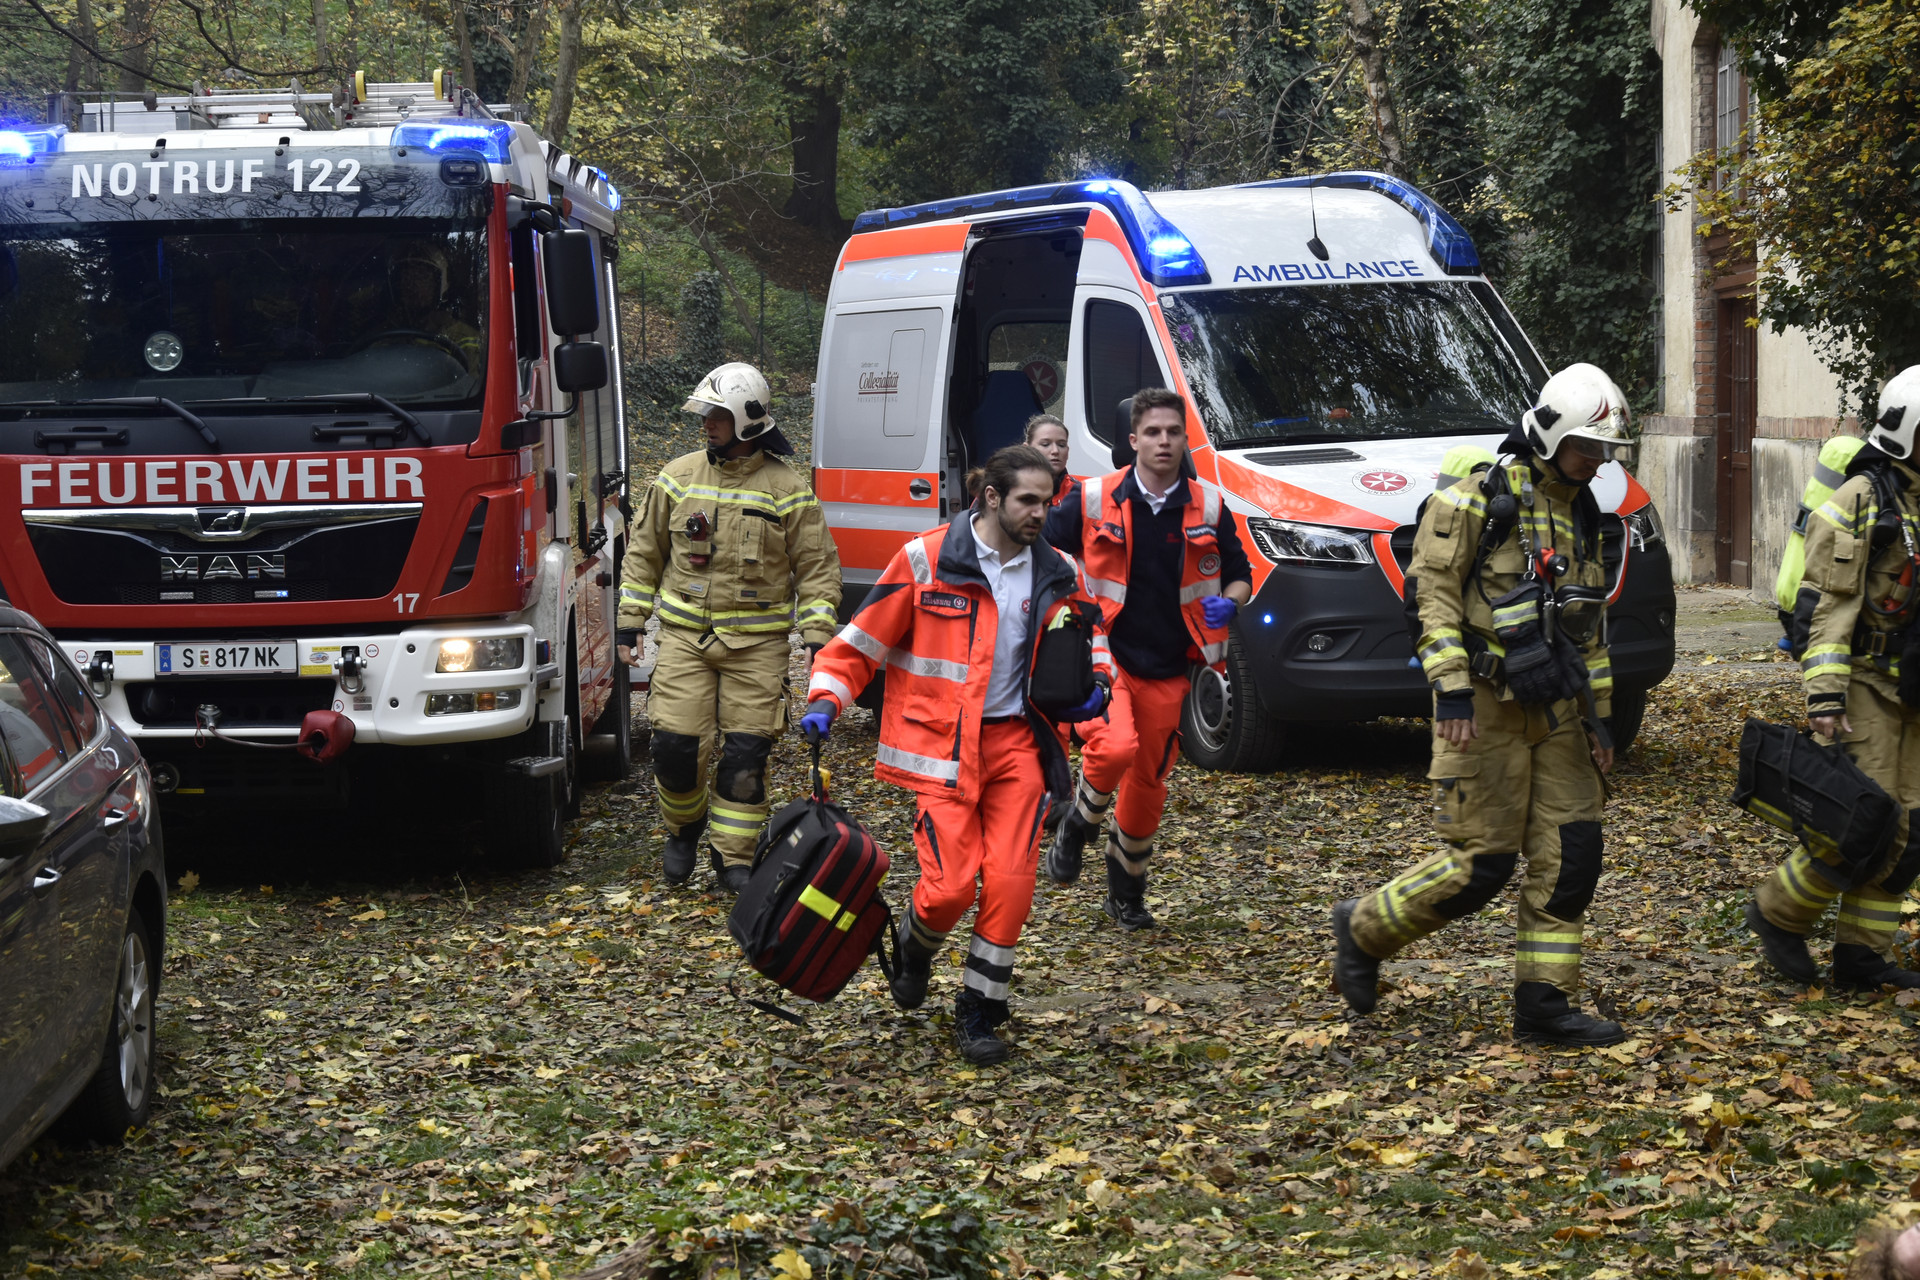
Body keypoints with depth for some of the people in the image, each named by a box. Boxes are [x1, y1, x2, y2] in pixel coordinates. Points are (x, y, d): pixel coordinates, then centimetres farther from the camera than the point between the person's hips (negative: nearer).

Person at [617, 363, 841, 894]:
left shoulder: (786, 490, -2)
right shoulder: (678, 477, 5)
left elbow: (817, 570, 1)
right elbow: (644, 554, 13)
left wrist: (818, 641, -5)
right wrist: (629, 625, 9)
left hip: (757, 642, -1)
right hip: (686, 635, 2)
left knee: (745, 754, -3)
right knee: (675, 744, -6)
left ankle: (733, 857, 9)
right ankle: (685, 825, 22)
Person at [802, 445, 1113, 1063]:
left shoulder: (1057, 574, 6)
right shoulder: (926, 560, -6)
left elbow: (1089, 636, 24)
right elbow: (863, 639, 1)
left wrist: (1096, 682, 3)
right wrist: (826, 701, -11)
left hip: (1015, 740, 3)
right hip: (942, 744, -3)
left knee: (1010, 880, -7)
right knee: (952, 883, -11)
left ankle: (980, 1011, 9)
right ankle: (914, 948, 26)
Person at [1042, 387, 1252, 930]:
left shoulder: (1208, 507, 3)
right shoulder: (1095, 501, -4)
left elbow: (1240, 575, 12)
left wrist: (1228, 603, -10)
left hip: (1170, 670, 3)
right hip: (1108, 657, -3)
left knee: (1147, 782, 8)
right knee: (1116, 747, -28)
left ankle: (1127, 890, 28)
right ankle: (1079, 823, 3)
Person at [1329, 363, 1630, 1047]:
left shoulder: (1580, 514, 15)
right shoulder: (1476, 498, -9)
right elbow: (1433, 593, -14)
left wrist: (1598, 715, 19)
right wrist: (1451, 688, -21)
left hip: (1555, 712, 7)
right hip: (1486, 709, -7)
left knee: (1570, 857, 1)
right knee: (1482, 863, -7)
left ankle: (1545, 1004, 8)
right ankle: (1363, 928, 14)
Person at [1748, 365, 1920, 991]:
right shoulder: (1862, 501, -10)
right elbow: (1829, 605, -14)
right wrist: (1825, 697, -20)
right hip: (1867, 687, -7)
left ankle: (1862, 953, 13)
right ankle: (1777, 913, 7)